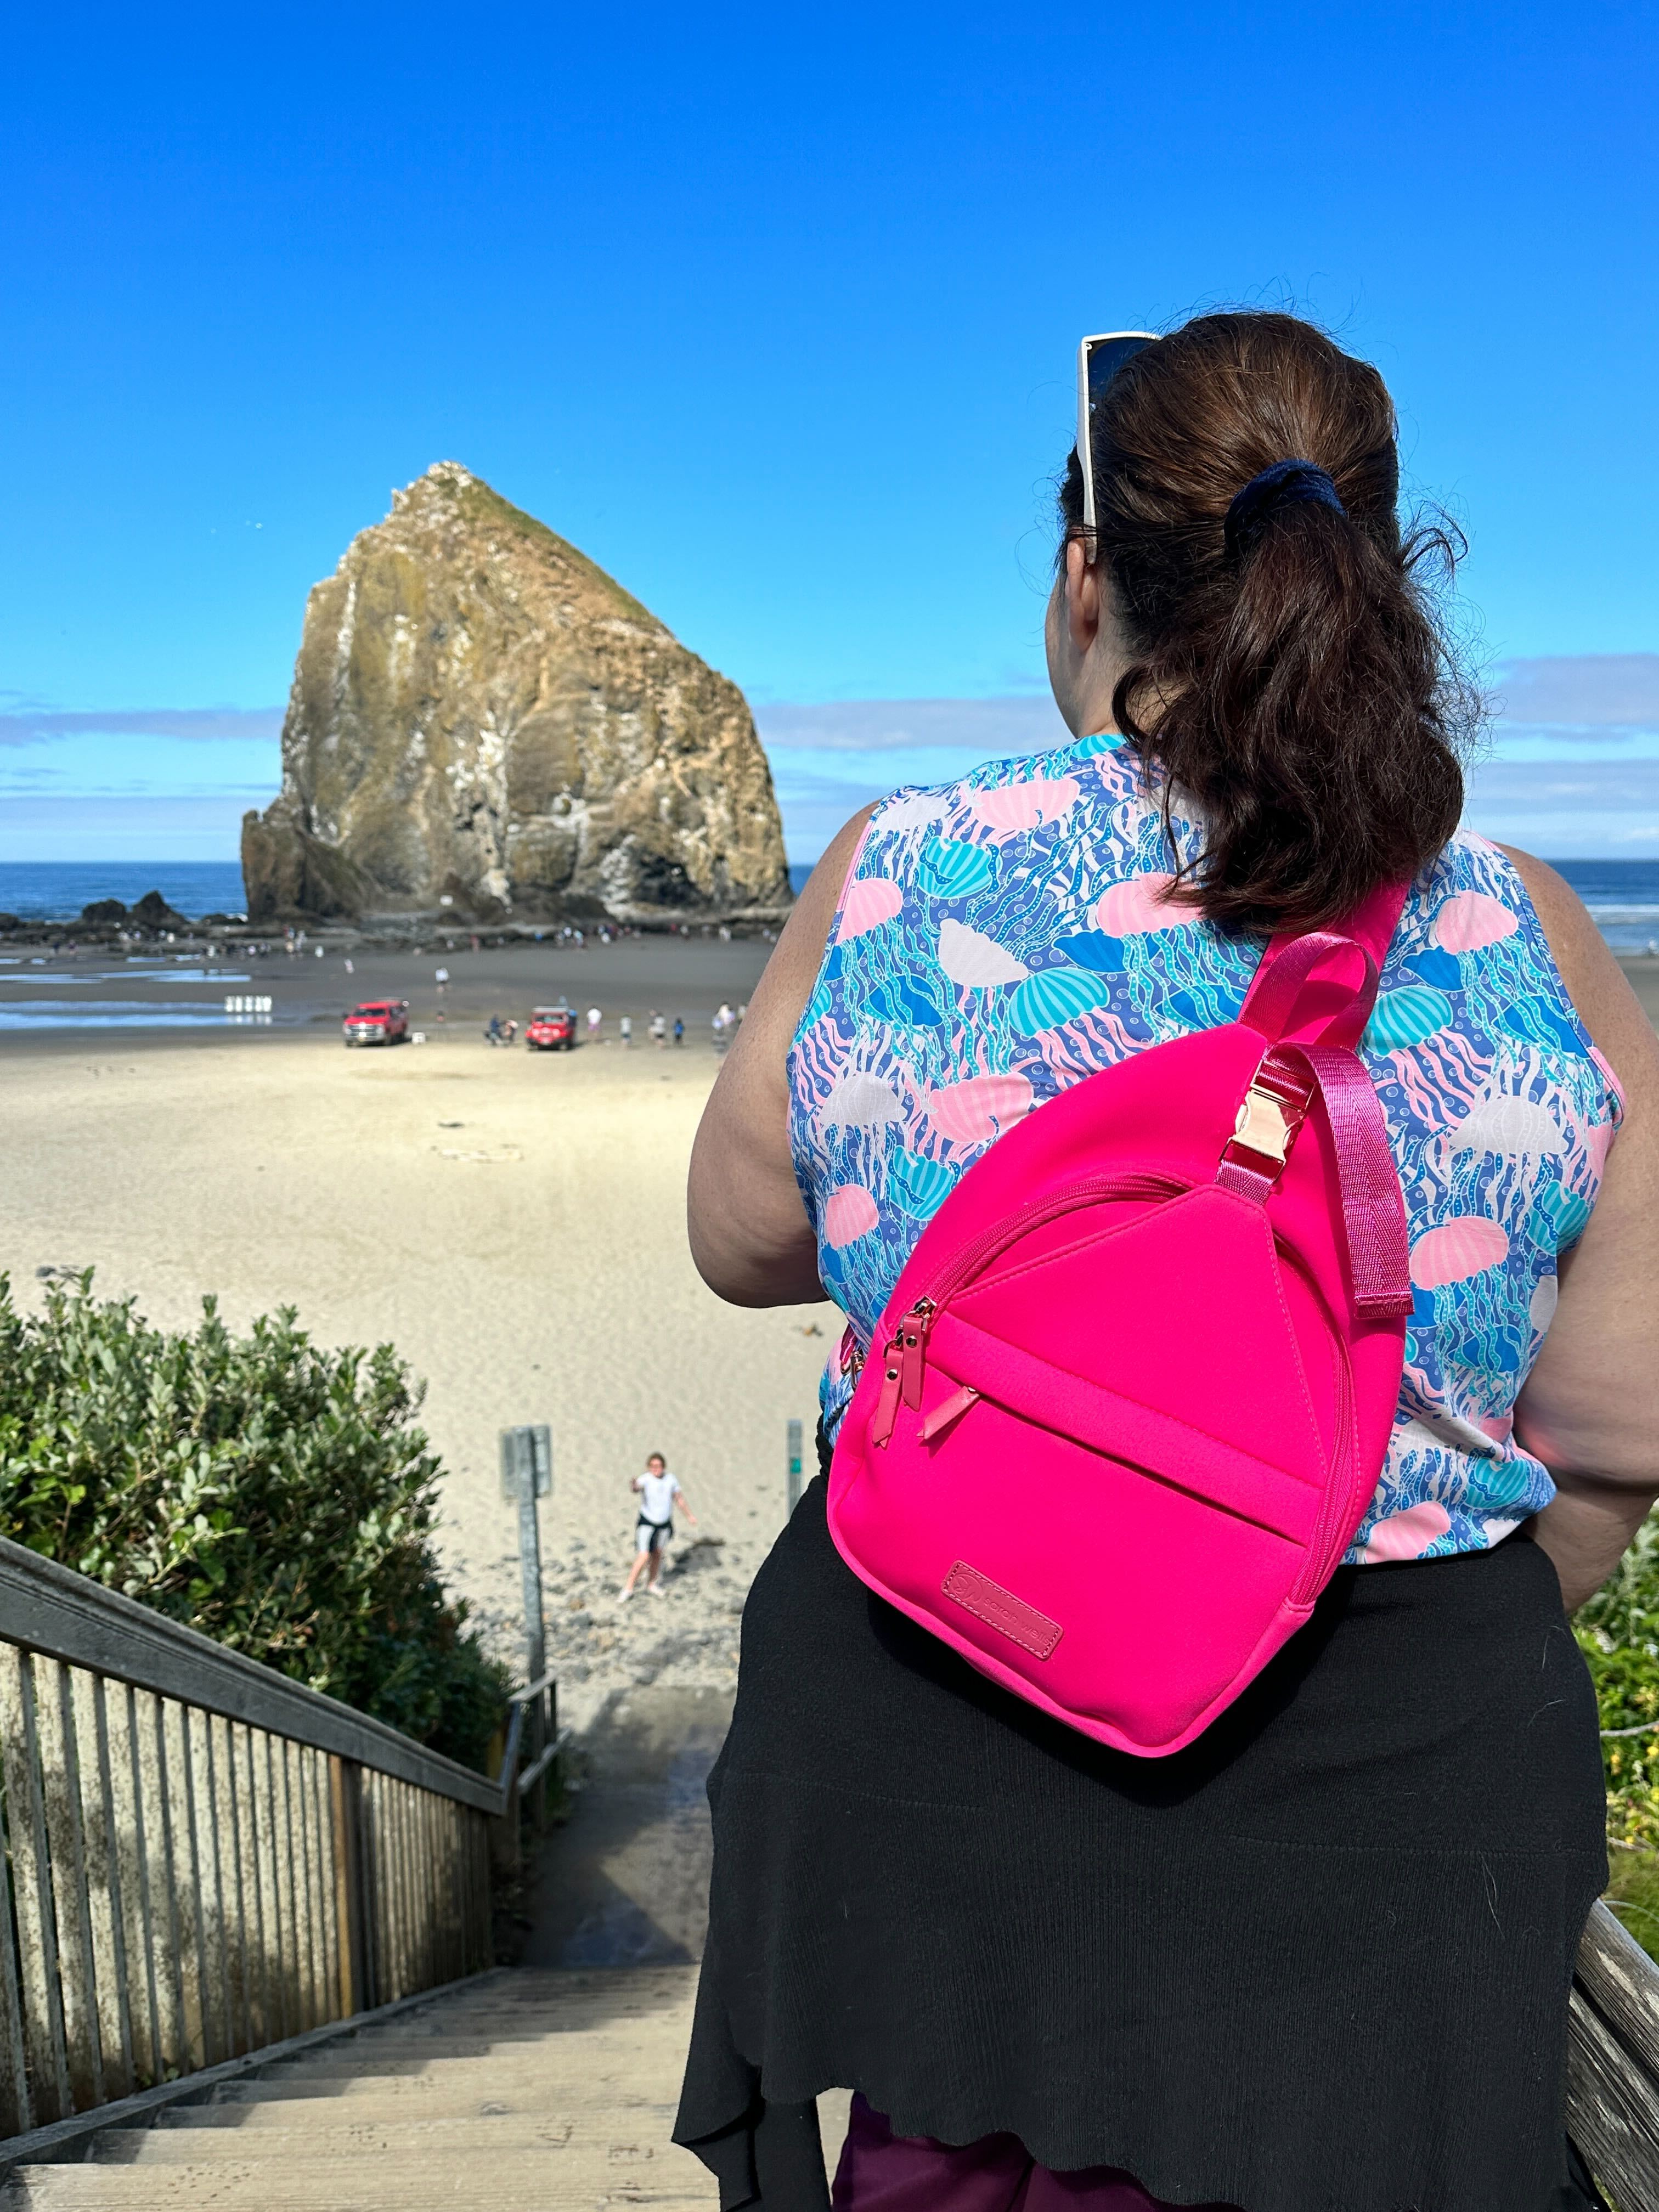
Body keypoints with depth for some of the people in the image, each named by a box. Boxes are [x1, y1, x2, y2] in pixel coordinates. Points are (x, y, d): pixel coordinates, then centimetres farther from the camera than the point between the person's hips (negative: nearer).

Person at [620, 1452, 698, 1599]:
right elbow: (637, 1487, -42)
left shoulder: (671, 1480, -4)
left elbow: (680, 1499, 11)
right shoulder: (646, 1479, -18)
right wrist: (635, 1484, -66)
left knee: (657, 1555, 18)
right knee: (643, 1557, -12)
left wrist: (690, 1515, 16)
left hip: (665, 1524, 4)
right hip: (647, 1523, -4)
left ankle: (651, 1583, 38)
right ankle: (628, 1588, 0)